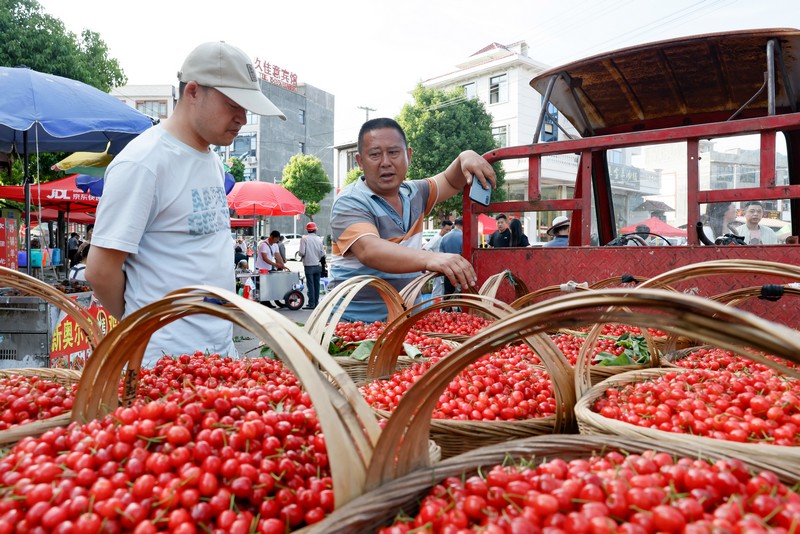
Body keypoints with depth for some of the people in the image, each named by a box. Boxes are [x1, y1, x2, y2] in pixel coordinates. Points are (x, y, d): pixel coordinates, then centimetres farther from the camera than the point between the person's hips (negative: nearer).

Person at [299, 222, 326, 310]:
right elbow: (322, 254, -1)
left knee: (310, 284, 0)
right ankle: (316, 302, 17)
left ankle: (311, 303, 0)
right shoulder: (319, 239, 0)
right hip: (318, 265, 3)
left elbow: (302, 252, -15)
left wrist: (302, 255, 7)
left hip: (309, 265, -3)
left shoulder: (304, 239, -9)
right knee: (317, 284, 11)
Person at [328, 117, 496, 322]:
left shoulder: (413, 194, 10)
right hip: (357, 322, -6)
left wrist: (465, 157, 2)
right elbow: (369, 250, -29)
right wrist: (429, 258, -45)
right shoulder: (349, 203, -11)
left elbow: (450, 182, 26)